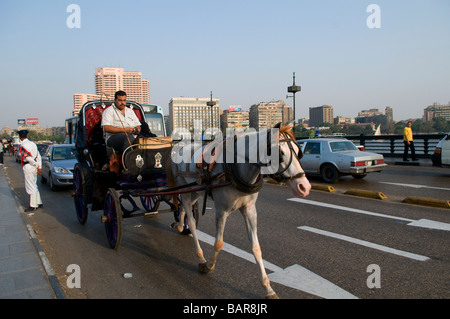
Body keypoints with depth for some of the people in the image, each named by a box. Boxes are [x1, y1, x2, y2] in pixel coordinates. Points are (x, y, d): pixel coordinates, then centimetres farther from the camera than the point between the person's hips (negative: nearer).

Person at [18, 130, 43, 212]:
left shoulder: (23, 146, -13)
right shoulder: (33, 144, 11)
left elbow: (29, 158, -19)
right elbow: (38, 156, 10)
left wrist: (37, 166, -9)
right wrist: (40, 167, 7)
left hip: (28, 167, -8)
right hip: (34, 167, 8)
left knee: (31, 187, -2)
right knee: (34, 186, 17)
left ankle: (33, 206, 3)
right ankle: (39, 202, 23)